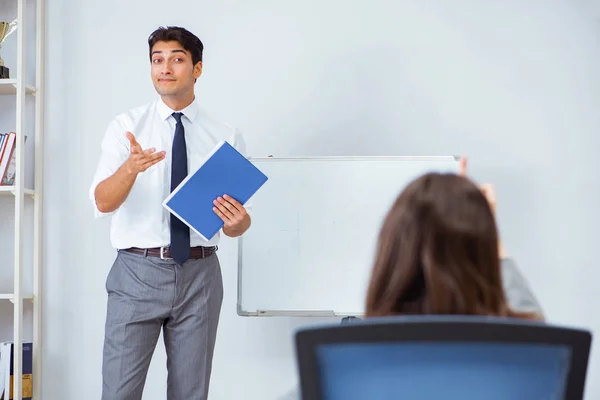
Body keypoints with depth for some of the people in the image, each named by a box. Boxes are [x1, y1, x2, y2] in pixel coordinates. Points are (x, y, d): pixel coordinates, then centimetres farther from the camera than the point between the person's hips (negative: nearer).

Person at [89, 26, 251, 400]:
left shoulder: (225, 136, 4)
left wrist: (239, 221, -18)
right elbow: (103, 202, -12)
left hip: (200, 275, 1)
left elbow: (237, 223, 6)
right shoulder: (126, 127, 0)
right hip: (137, 273, -1)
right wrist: (131, 167, -32)